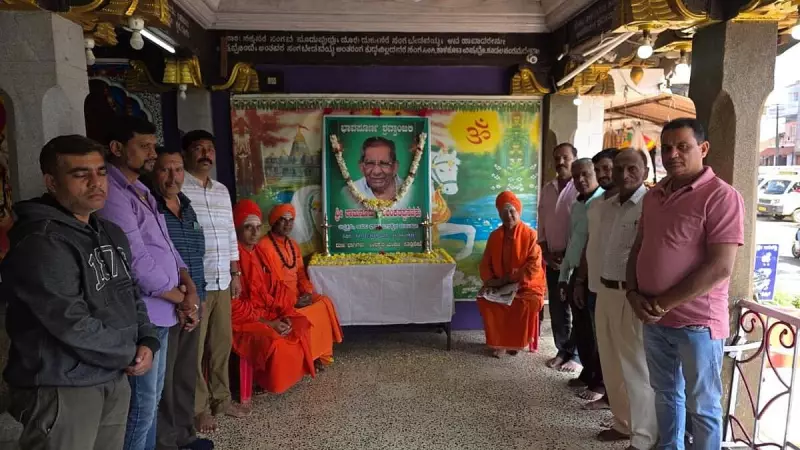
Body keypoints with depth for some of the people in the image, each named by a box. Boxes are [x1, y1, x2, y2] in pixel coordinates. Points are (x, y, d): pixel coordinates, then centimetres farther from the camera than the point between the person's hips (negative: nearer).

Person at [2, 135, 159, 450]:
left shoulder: (112, 234, 11)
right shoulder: (40, 243, -19)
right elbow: (73, 325, -25)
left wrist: (147, 342, -2)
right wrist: (131, 354, -11)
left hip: (115, 379, 8)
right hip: (62, 387, -8)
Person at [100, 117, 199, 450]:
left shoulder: (142, 192, 14)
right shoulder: (113, 195, -17)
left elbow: (166, 247, 16)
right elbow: (138, 264, -21)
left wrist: (188, 285, 0)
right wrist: (181, 297, -8)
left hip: (160, 312, 9)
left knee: (153, 396, 20)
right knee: (142, 404, 2)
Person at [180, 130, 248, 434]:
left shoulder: (222, 191, 14)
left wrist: (235, 273, 16)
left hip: (222, 281, 7)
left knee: (222, 342, 14)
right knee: (195, 347, 4)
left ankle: (221, 398, 29)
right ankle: (199, 407, 18)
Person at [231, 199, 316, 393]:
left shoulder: (259, 253, 10)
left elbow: (275, 287, 13)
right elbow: (233, 305, -20)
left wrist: (285, 315, -4)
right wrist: (267, 323, -19)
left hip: (269, 313, 8)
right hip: (244, 319, -8)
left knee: (302, 327, -7)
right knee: (274, 343, -30)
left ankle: (294, 374, 8)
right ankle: (265, 381, -2)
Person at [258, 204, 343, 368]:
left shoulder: (293, 245, 12)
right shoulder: (264, 246, -14)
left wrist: (307, 292, -4)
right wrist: (291, 300, -20)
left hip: (297, 294, 8)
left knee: (325, 303, -9)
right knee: (306, 314, -27)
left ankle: (321, 353, -2)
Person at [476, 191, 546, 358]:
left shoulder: (530, 235, -8)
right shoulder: (494, 236, 5)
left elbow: (534, 266, -16)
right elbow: (485, 263, 8)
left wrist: (507, 279, -20)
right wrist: (490, 281, -13)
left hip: (526, 285, -3)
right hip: (500, 286, 3)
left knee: (529, 303, -33)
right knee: (483, 299, -24)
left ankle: (517, 341, -6)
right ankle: (498, 341, -7)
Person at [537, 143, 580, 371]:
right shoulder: (547, 189, 10)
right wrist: (546, 253, 1)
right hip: (553, 259, 6)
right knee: (557, 308, 11)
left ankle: (576, 355, 14)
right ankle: (562, 350, 24)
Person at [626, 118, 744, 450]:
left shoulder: (721, 196, -13)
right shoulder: (653, 196, 8)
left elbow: (720, 267, -19)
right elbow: (637, 248, 14)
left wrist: (662, 304, -16)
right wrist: (634, 293, -2)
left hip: (696, 321, -6)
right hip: (653, 319, 6)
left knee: (702, 406, 10)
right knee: (666, 394, 21)